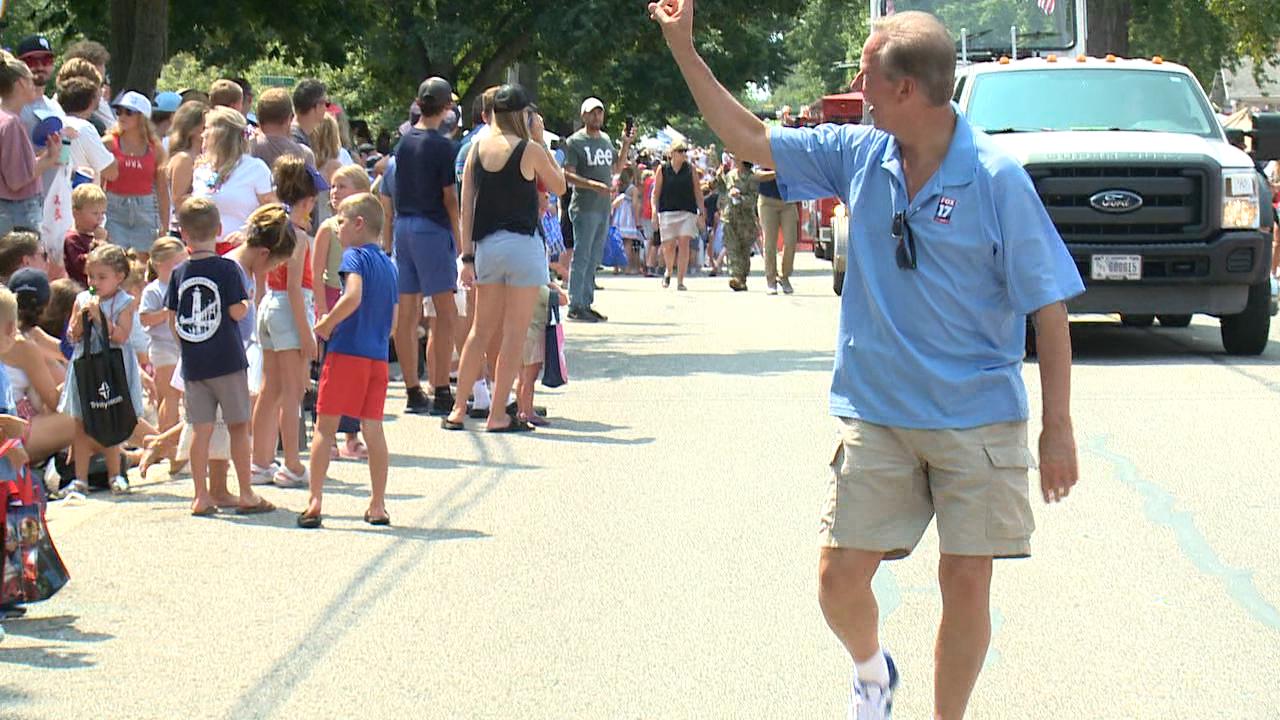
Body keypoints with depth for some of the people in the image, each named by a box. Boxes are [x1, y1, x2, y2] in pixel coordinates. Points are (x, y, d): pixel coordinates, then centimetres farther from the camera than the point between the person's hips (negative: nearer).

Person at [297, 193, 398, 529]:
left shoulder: (354, 256, -7)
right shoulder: (389, 265, 16)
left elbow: (353, 296, -24)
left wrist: (328, 324, -12)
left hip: (346, 351, -6)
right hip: (378, 356, 6)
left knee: (325, 426, -1)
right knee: (373, 428, 8)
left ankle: (315, 502, -6)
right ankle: (378, 506, 8)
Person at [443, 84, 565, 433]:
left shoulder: (477, 147, 4)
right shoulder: (530, 150, -8)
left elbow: (466, 205, 3)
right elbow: (559, 186, 8)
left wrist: (467, 256, 6)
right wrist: (541, 142, 10)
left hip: (486, 244, 5)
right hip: (522, 244, -5)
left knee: (481, 329, 14)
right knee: (515, 333, 1)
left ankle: (458, 409, 14)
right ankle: (498, 414, 1)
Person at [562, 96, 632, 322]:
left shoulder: (606, 140, 15)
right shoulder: (575, 142, -6)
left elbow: (617, 168, 25)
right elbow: (568, 175, -13)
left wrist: (626, 145, 13)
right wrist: (595, 185, -23)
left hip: (604, 208, 7)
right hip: (584, 208, -7)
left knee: (594, 259, 10)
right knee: (581, 257, -8)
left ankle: (587, 304, 15)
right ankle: (575, 305, -7)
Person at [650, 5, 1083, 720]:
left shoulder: (996, 178, -12)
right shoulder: (857, 155, 2)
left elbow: (1049, 309, -9)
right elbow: (750, 139, 13)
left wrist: (1058, 430, -10)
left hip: (978, 417, -4)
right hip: (876, 413, 4)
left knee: (967, 581, -2)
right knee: (841, 575, 0)